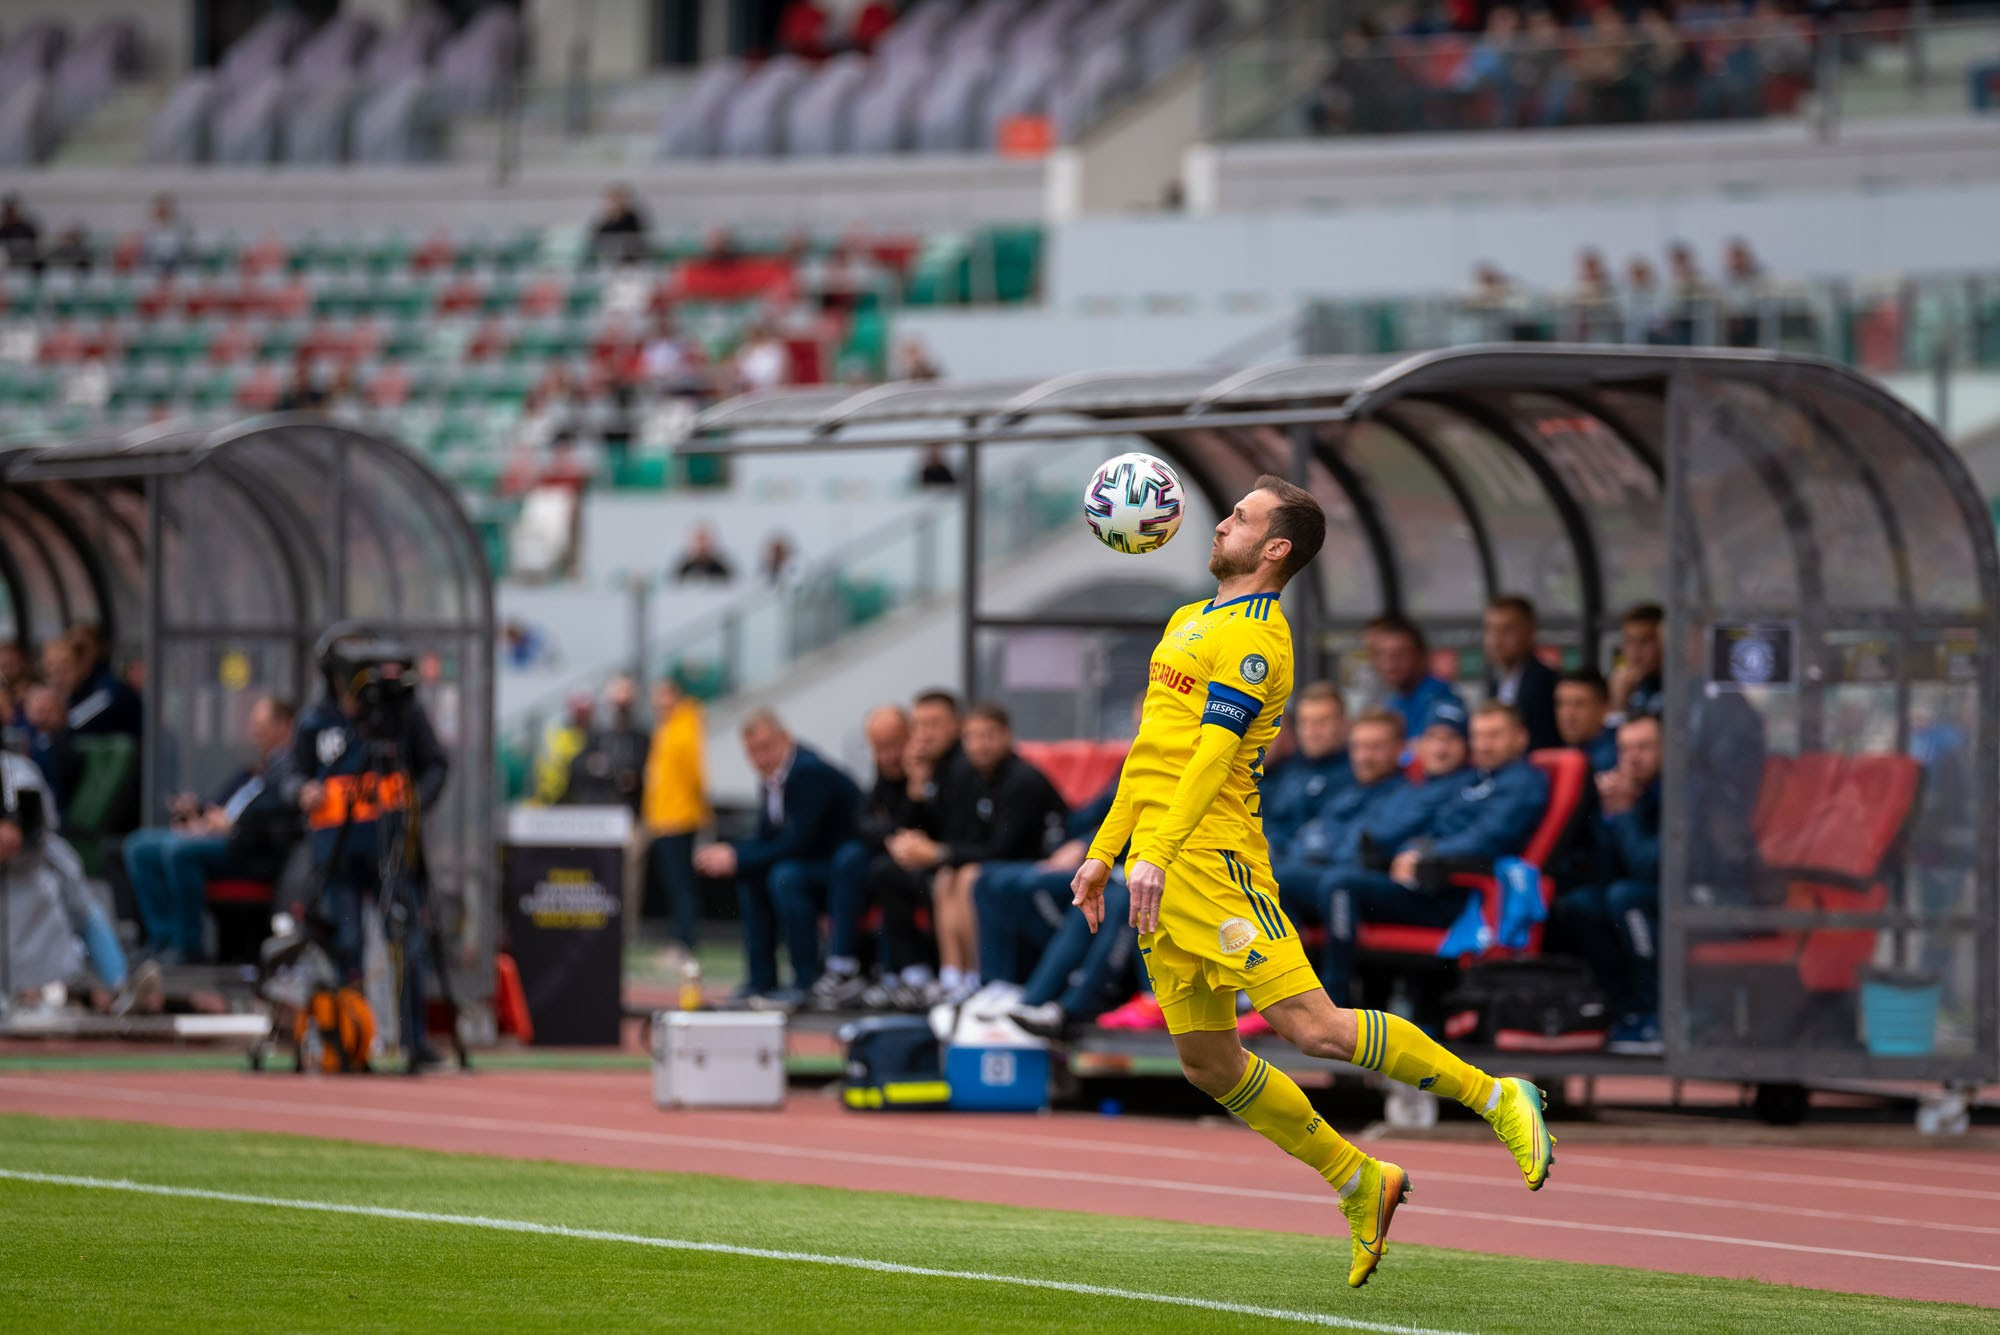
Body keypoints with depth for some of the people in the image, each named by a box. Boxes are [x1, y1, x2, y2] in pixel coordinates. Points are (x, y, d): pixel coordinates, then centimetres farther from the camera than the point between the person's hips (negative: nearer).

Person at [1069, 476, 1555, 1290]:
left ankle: (1497, 1100, -4)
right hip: (1156, 865, 9)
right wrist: (1103, 853, 26)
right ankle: (1361, 1185, 18)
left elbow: (1215, 751, -20)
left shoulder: (1253, 636, -9)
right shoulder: (1190, 621, 21)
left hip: (1210, 853, -9)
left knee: (1310, 1026, -16)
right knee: (1208, 1063, 6)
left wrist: (1157, 853, -29)